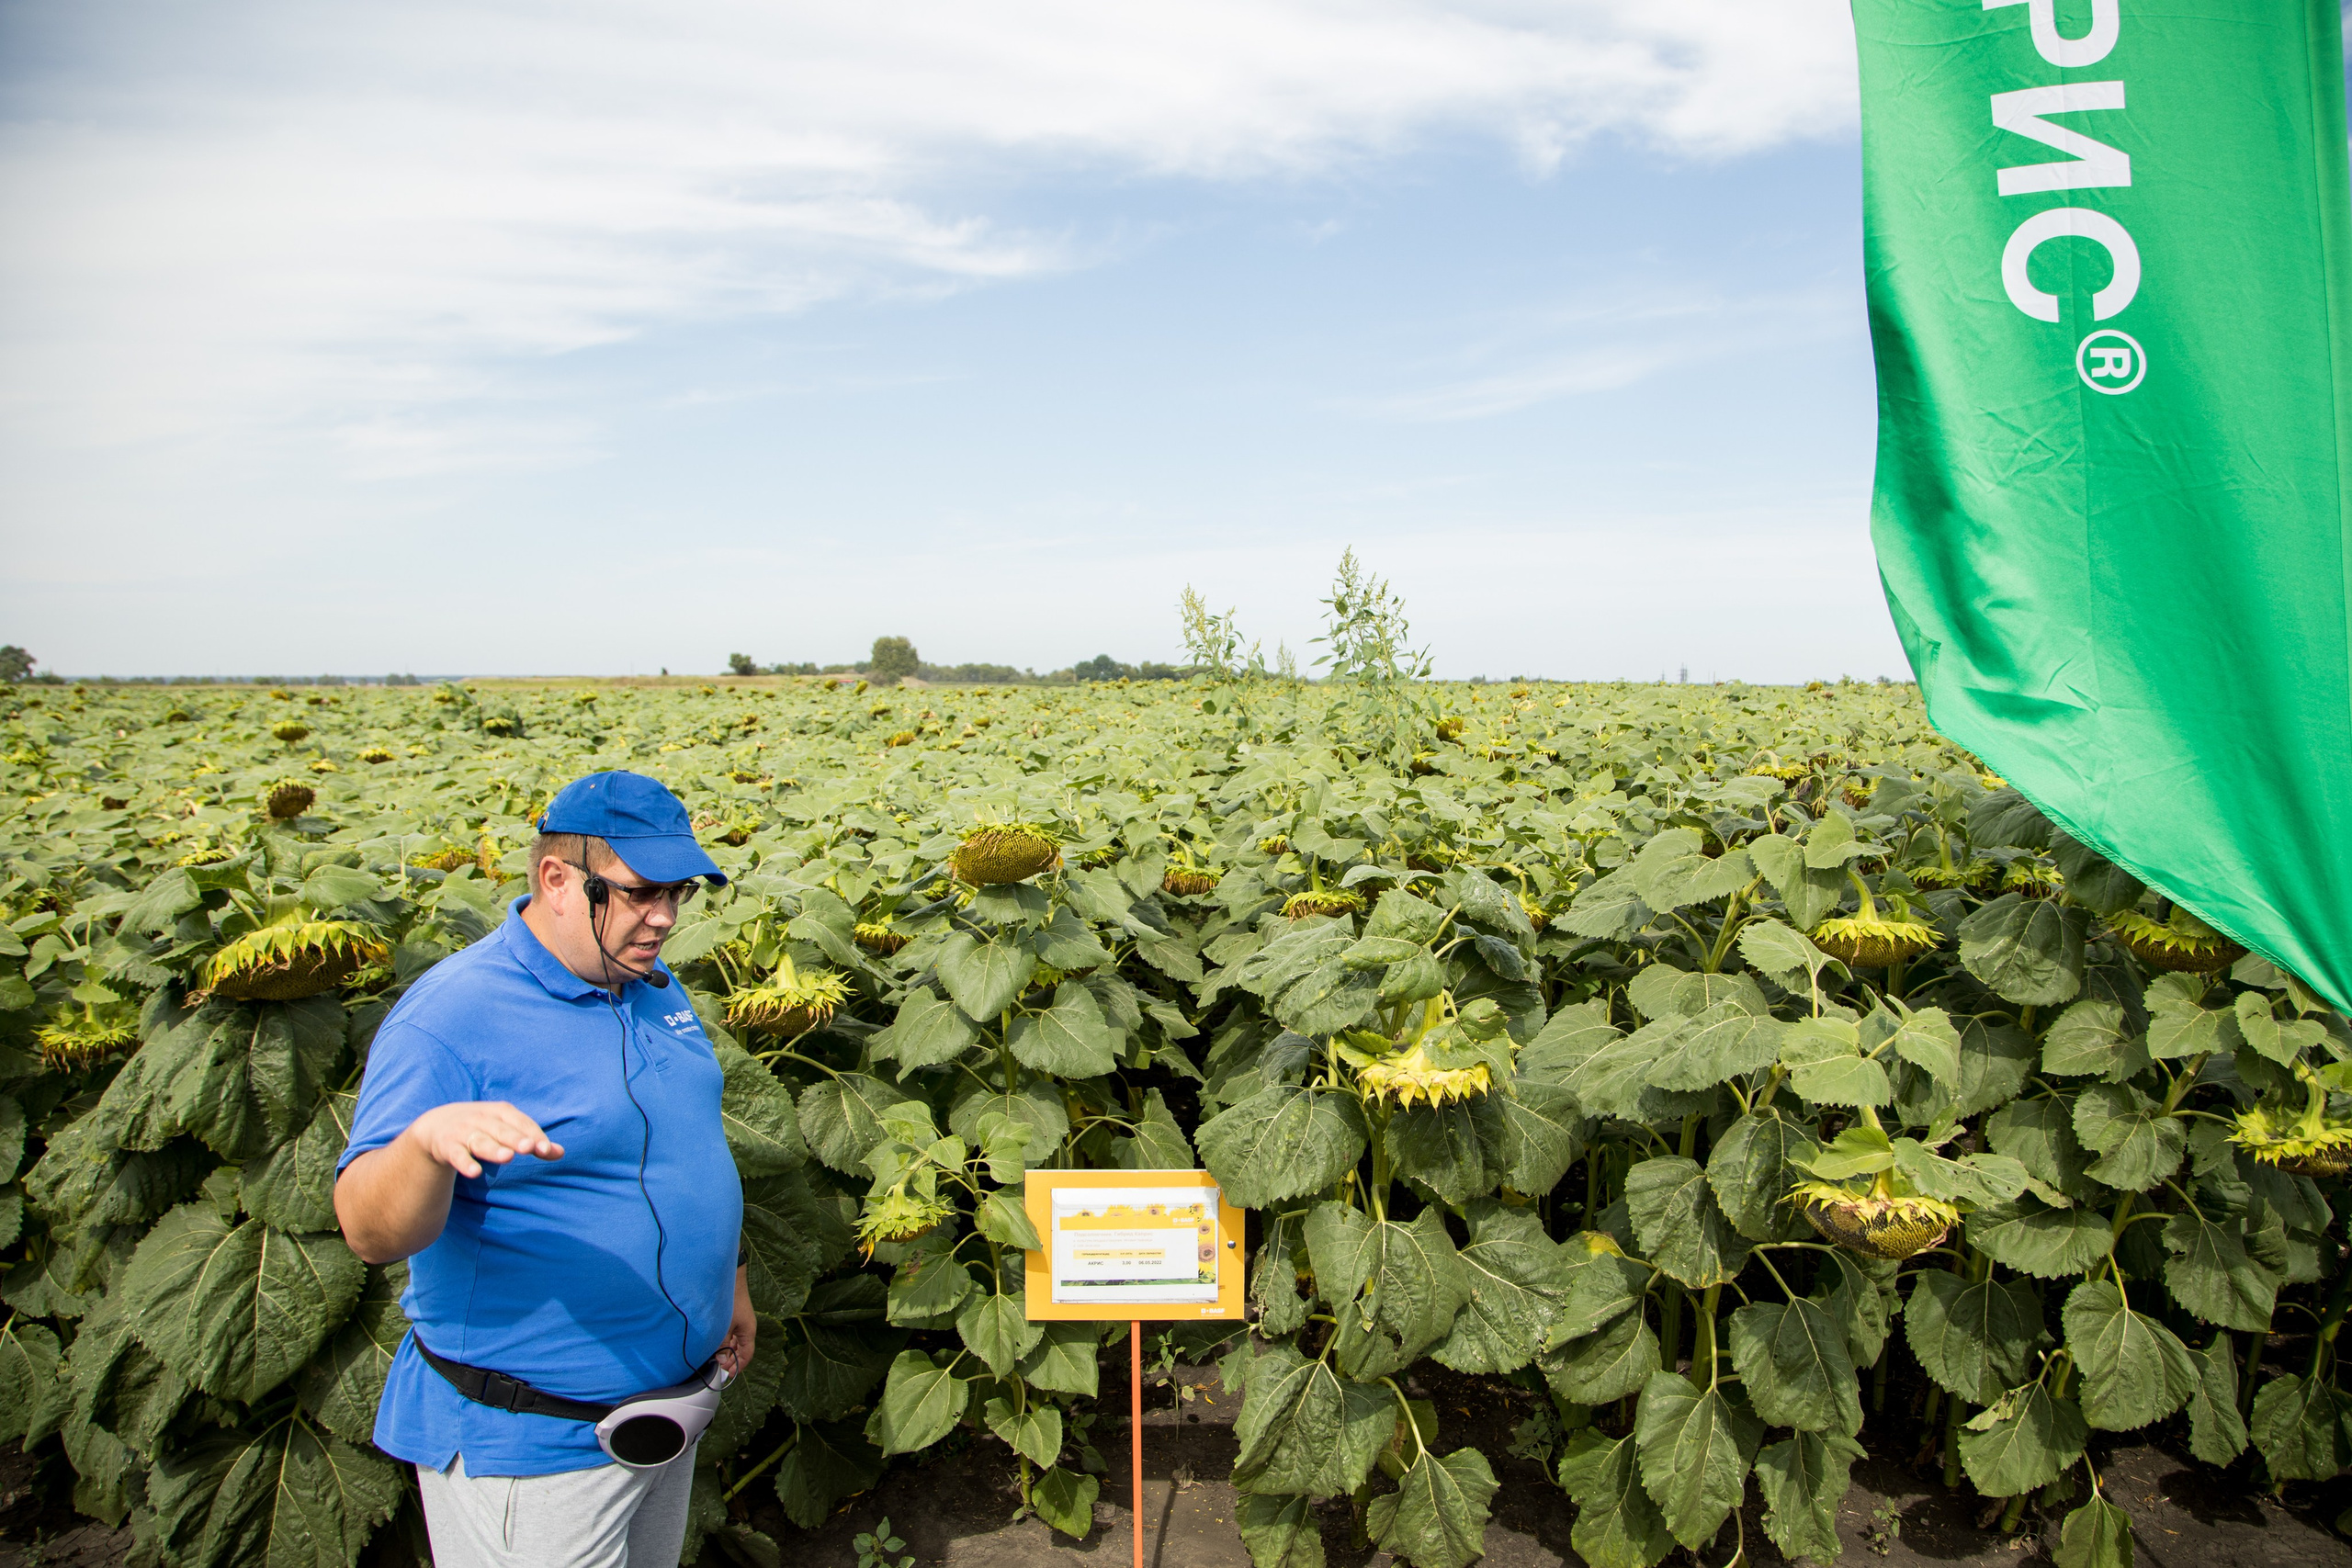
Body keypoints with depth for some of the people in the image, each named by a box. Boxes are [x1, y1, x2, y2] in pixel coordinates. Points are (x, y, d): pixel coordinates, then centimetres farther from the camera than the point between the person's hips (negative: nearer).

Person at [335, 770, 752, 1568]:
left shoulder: (650, 986, 3)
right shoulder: (450, 1021, -22)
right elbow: (372, 1232, -29)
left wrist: (730, 1275, 19)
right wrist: (429, 1137, -48)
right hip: (532, 1445, -8)